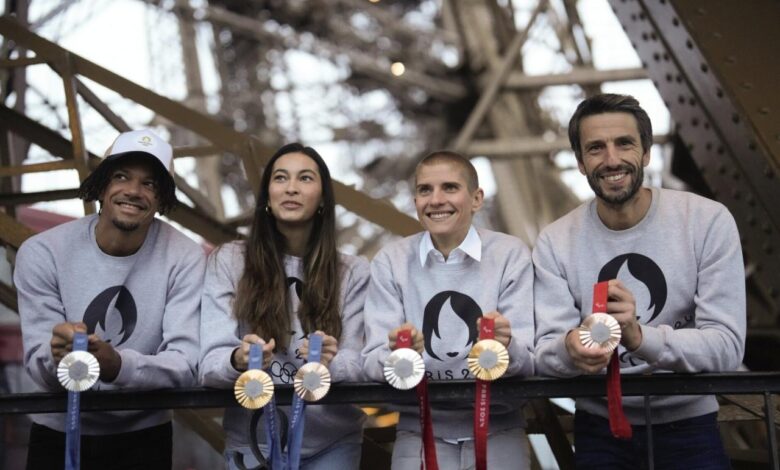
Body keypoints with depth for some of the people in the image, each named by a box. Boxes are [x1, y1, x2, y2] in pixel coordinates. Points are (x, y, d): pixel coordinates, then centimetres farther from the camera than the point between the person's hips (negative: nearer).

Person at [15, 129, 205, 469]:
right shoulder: (42, 253, -14)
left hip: (143, 437, 0)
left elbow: (185, 366, -23)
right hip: (58, 435, 0)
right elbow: (38, 365, -17)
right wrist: (56, 358, -40)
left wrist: (116, 365, -42)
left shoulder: (185, 259, -15)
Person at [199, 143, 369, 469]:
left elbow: (356, 365, -5)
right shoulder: (227, 261, -2)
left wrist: (328, 365, -27)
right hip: (252, 442, -1)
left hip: (332, 443, 1)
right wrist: (239, 361, -30)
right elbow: (210, 363, -8)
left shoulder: (354, 272, 2)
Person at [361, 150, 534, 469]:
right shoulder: (390, 261, 1)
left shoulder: (511, 255, -2)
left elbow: (527, 362, -6)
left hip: (496, 428, 0)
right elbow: (373, 364, -6)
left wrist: (505, 347, -29)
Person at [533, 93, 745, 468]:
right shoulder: (555, 241, -8)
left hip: (687, 425, -1)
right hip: (600, 427, 2)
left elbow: (726, 347, -19)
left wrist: (640, 338, -37)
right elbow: (545, 352, -14)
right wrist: (568, 351, -39)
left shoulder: (708, 221, -14)